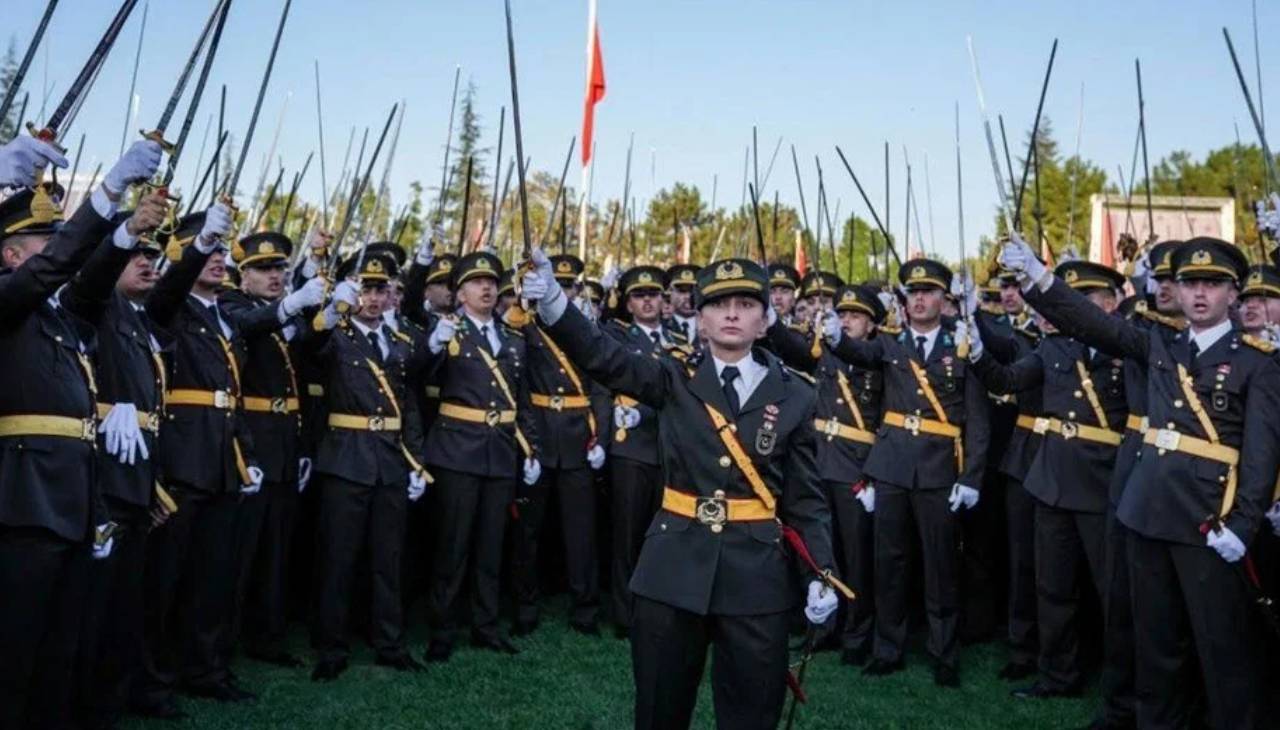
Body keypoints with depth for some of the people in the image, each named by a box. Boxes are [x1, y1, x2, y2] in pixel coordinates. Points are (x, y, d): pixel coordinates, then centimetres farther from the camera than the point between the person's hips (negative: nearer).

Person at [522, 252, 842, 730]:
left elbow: (806, 498, 4)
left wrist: (822, 574, -7)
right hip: (673, 568, 0)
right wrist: (552, 301, -32)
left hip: (757, 574, 0)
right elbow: (602, 356, -14)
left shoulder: (794, 396, 2)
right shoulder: (674, 381, 1)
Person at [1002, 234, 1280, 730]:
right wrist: (1034, 275, -9)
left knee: (1223, 644, 3)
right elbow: (1091, 323, 4)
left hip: (1209, 520, -4)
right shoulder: (1160, 347, 12)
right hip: (1149, 511, 5)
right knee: (1156, 639, 15)